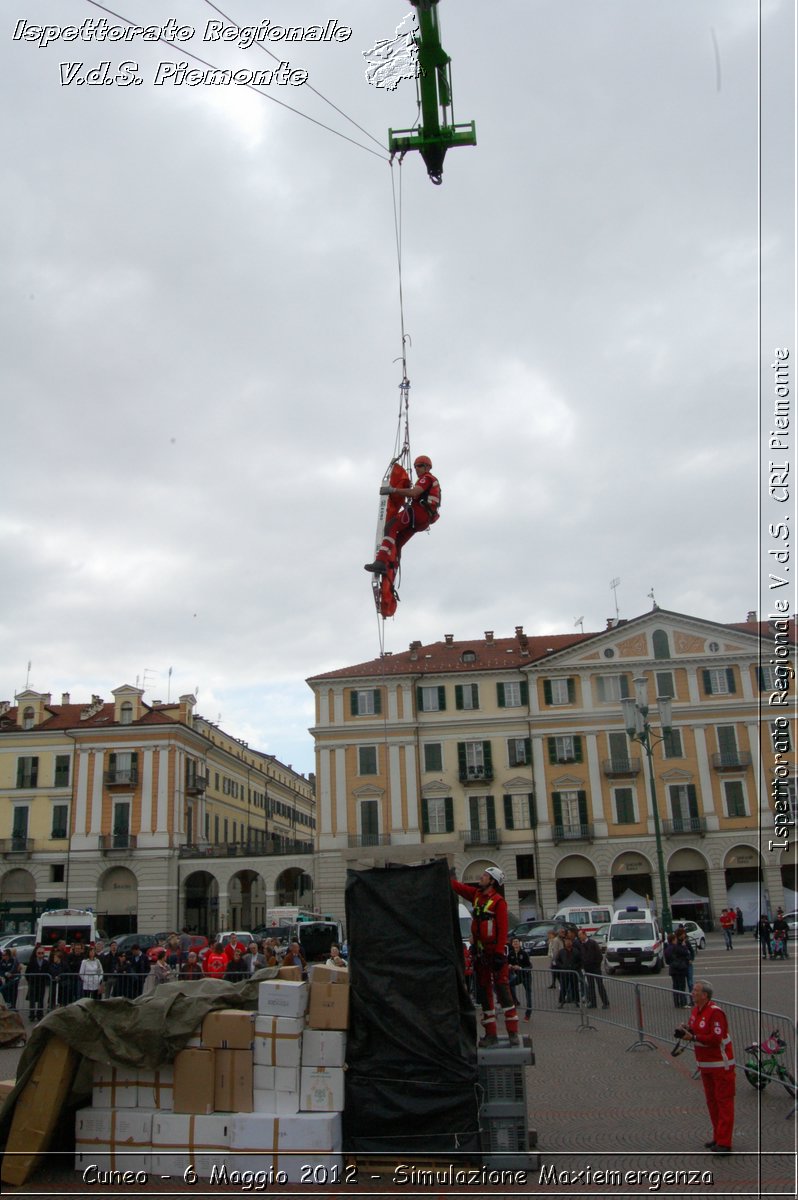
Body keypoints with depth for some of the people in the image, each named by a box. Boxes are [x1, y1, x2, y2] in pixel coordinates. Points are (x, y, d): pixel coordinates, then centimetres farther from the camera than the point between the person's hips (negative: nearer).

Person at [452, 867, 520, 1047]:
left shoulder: (498, 901, -13)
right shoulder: (476, 895, 9)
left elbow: (503, 929, -17)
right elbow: (458, 887, 12)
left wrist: (499, 953, -21)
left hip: (494, 951, -8)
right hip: (480, 952, 8)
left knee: (502, 990, -9)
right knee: (485, 993, 9)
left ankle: (513, 1033, -5)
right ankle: (490, 1034, 15)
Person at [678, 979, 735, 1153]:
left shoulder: (715, 1012, -21)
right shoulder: (696, 1009, 7)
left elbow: (715, 1039, -27)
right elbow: (696, 1031, 16)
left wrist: (693, 1037, -25)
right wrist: (686, 1029, -6)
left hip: (721, 1064, -9)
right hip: (705, 1065, 9)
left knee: (724, 1101, -3)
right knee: (711, 1101, 15)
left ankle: (724, 1142, -2)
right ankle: (717, 1137, 26)